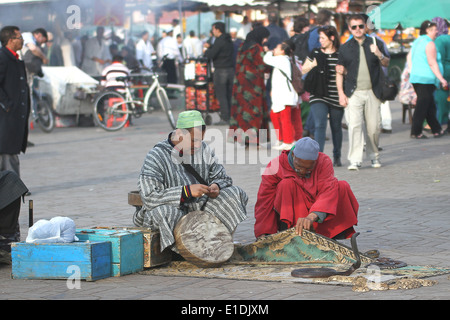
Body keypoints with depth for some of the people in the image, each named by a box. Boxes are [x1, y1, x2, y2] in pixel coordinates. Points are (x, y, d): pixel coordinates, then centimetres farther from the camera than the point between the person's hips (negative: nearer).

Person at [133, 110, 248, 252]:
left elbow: (223, 178, 15)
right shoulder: (157, 156, -13)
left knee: (235, 193, -10)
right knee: (164, 211, -40)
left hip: (200, 208, 6)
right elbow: (149, 197, -23)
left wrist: (216, 186, -11)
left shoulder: (203, 149, 6)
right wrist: (186, 191, -29)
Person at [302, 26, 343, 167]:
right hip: (318, 96, 1)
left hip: (336, 97, -1)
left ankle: (337, 157, 29)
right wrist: (311, 66, -4)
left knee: (336, 127, 11)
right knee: (320, 125, -15)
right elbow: (303, 70, 16)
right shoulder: (315, 54, 7)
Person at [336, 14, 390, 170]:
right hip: (353, 93, -1)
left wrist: (379, 55, -13)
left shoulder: (375, 43, 9)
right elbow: (339, 72, 8)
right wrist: (341, 94, 0)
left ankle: (374, 155, 23)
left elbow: (387, 64, 9)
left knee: (374, 127, 2)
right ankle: (355, 160, -13)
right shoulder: (345, 48, 8)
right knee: (354, 125, -13)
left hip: (372, 92, 1)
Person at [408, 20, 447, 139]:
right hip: (426, 79, -9)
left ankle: (436, 130, 19)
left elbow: (409, 57, 22)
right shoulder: (429, 43, -12)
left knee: (430, 106, 14)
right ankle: (415, 132, -5)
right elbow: (432, 63, -17)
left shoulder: (417, 41, 15)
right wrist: (441, 79, -17)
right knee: (422, 107, -6)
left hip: (415, 77, 9)